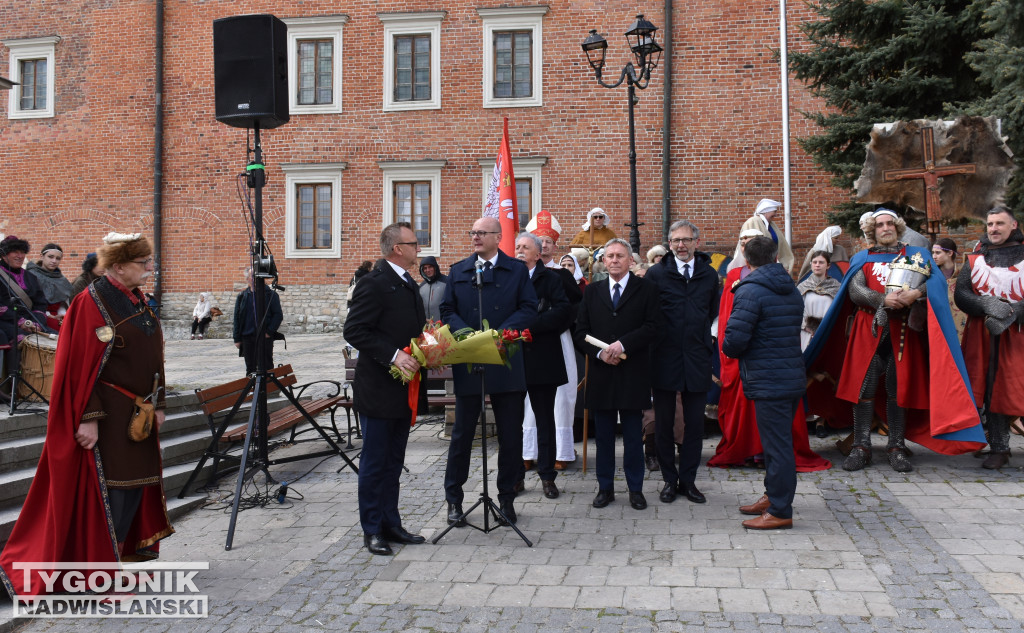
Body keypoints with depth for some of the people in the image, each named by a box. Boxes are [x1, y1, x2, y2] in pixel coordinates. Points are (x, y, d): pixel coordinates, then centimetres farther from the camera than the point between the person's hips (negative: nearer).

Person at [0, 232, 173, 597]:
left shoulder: (137, 301, 11)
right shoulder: (91, 303, -14)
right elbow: (81, 365, -17)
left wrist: (156, 404, 15)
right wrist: (88, 418, -21)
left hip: (138, 413, 8)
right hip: (107, 416, -8)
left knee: (136, 484, 13)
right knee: (107, 489, -3)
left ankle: (128, 553, 27)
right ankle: (101, 570, 9)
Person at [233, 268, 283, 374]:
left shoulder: (271, 295, 1)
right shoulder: (242, 297, 10)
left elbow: (278, 315, -1)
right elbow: (237, 318, 12)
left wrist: (269, 332, -11)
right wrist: (237, 338, 5)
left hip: (265, 337, -3)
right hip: (247, 338, 3)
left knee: (267, 367, 0)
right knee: (250, 368, 9)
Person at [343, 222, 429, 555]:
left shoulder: (410, 285, 15)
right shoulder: (374, 284, -14)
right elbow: (354, 331, -19)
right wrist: (393, 355, -25)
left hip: (404, 389, 9)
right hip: (379, 390, -9)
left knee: (394, 462, 16)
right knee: (374, 463, 3)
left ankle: (391, 523, 27)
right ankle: (372, 530, 14)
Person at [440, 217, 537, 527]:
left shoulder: (517, 270, 5)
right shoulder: (458, 271, 10)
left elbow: (529, 309, -2)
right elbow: (447, 310, 6)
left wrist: (500, 333, -15)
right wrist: (465, 333, -13)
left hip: (507, 364, 0)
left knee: (511, 434, 7)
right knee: (462, 434, 8)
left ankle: (507, 497, 22)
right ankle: (453, 499, 20)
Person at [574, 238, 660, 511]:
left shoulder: (646, 289, 3)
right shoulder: (592, 291, 11)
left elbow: (652, 327, -7)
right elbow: (580, 331, 7)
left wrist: (623, 344, -17)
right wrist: (599, 352, -10)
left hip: (633, 373, -2)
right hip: (601, 373, 2)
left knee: (633, 435, 5)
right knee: (603, 435, 8)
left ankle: (635, 489, 16)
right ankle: (605, 488, 18)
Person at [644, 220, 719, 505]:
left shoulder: (709, 275, 7)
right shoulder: (656, 274, -1)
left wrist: (704, 341, 11)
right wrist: (656, 340, -1)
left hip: (697, 360, 2)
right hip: (664, 360, -2)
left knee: (695, 423, 6)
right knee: (664, 423, 6)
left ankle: (688, 480, 19)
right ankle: (670, 479, 20)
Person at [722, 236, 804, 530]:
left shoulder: (750, 291, -14)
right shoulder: (792, 290, 13)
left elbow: (734, 340, -21)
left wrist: (730, 350, 2)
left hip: (767, 382, -9)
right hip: (794, 376, 9)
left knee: (776, 445, -3)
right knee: (779, 441, 19)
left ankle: (780, 512, 5)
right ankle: (773, 496, 32)